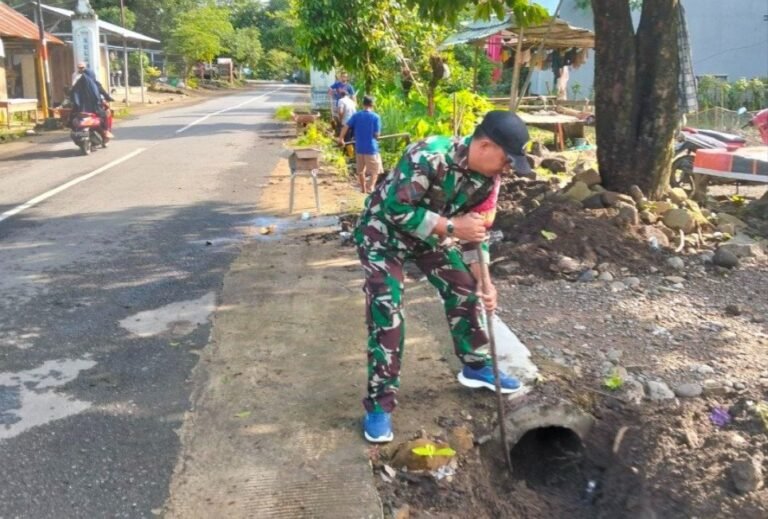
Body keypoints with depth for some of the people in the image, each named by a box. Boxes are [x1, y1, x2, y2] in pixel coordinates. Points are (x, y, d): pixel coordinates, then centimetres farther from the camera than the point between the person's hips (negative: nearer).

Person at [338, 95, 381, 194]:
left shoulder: (356, 115, 1)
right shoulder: (376, 117, -8)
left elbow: (346, 127, -5)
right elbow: (377, 134, -8)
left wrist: (341, 139, 5)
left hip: (359, 147, 4)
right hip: (371, 148, -4)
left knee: (360, 170, 18)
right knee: (375, 171, 6)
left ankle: (363, 189, 30)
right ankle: (370, 189, -10)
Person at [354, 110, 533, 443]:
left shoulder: (489, 177, -12)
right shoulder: (429, 157, -37)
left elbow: (477, 229, -3)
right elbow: (396, 210, -36)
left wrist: (484, 281, -12)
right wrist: (451, 227, -36)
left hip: (429, 233, 7)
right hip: (382, 232, -7)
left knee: (464, 290, 8)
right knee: (386, 312, -15)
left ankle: (476, 366, 30)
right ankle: (379, 403, -5)